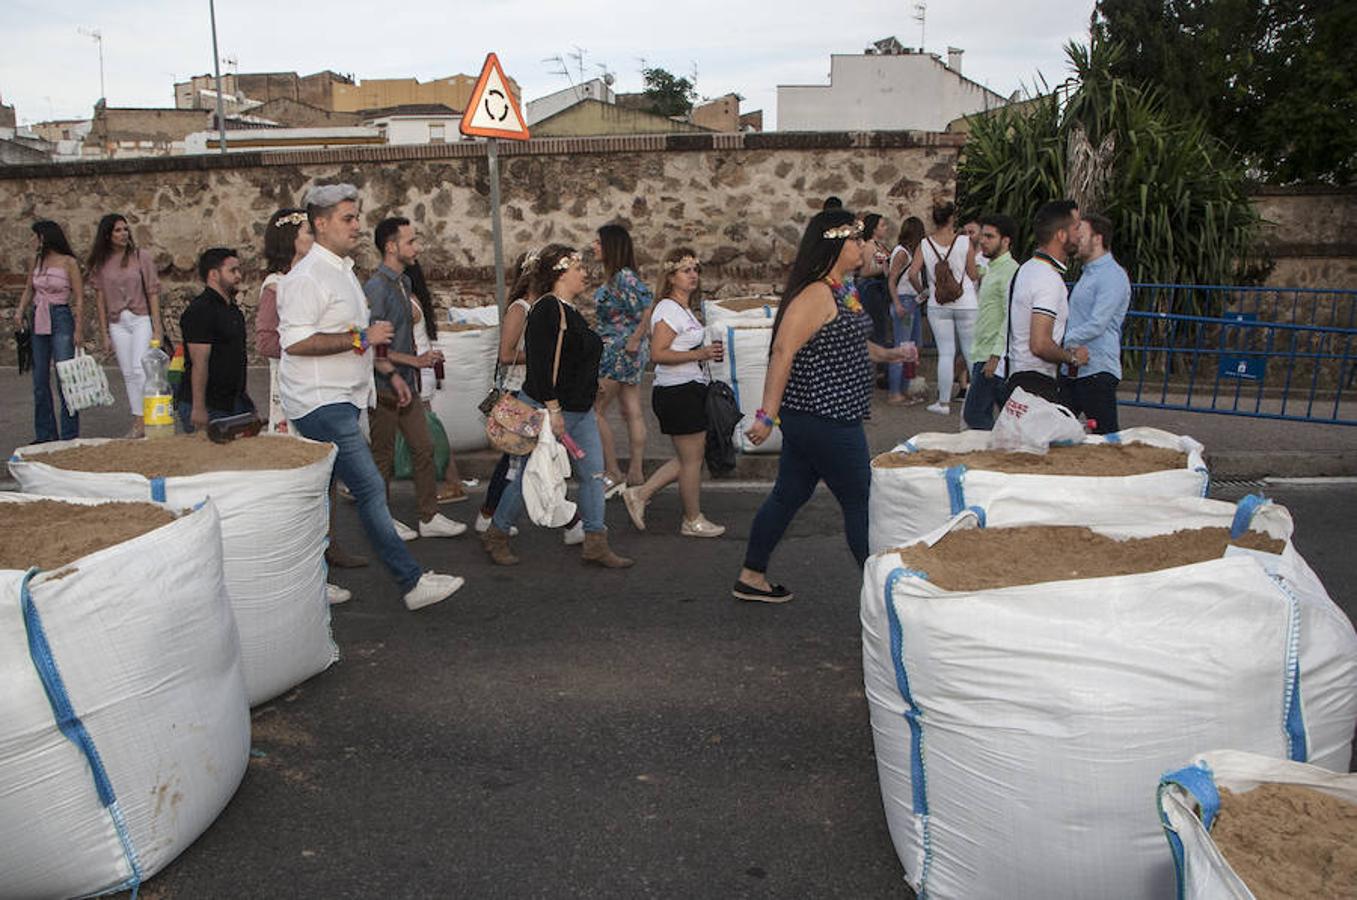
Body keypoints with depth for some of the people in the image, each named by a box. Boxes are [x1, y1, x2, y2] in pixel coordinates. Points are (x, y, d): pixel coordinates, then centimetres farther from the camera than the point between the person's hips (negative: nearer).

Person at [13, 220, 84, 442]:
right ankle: (45, 434, 15)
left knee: (65, 378, -9)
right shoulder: (37, 260, 10)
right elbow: (29, 289, 21)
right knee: (40, 380, 8)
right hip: (39, 322, 7)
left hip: (61, 320, -7)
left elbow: (79, 298, -7)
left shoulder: (69, 262, -6)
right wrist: (20, 311, 4)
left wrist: (78, 330, -12)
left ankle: (69, 434, -3)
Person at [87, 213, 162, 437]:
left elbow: (153, 292, -2)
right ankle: (138, 422, 9)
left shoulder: (141, 256, -1)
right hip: (117, 323, 3)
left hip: (141, 319, -3)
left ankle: (142, 420, -12)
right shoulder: (100, 263, 5)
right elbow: (100, 298, 6)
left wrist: (157, 328, -7)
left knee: (139, 369, -14)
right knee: (128, 374, 4)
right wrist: (104, 332, 3)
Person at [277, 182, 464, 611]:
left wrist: (389, 371, 23)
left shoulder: (343, 270, 18)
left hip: (340, 401, 10)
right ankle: (413, 582, -8)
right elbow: (295, 342, -23)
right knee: (370, 488, -11)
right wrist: (361, 338, -21)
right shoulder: (307, 277, -15)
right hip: (321, 403, -10)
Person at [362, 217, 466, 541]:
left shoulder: (404, 282, 12)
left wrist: (422, 358, 8)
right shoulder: (376, 288, -17)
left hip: (406, 383, 9)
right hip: (385, 387, -9)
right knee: (384, 456, 5)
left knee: (424, 448, 9)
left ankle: (429, 517, 17)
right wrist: (414, 360, -16)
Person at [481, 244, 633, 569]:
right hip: (547, 409, -9)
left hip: (579, 411, 9)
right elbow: (540, 362, -23)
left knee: (593, 473, 4)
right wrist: (553, 409, -24)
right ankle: (496, 535, 20)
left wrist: (590, 408, 23)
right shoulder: (547, 310, -16)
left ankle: (595, 544, 9)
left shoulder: (570, 311, 15)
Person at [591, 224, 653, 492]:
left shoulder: (624, 277, -17)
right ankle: (636, 473, 14)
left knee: (595, 410, -1)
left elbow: (649, 308, -24)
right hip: (628, 358, 9)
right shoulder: (614, 277, 12)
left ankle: (614, 474, 5)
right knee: (633, 413, 9)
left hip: (617, 353, -9)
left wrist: (634, 341, -18)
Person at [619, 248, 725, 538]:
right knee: (692, 458, 0)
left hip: (691, 389, 10)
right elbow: (658, 354, -22)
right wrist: (699, 354, -24)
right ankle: (693, 520, 14)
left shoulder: (684, 310, 17)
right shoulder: (669, 309, -13)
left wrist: (707, 354, 12)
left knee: (690, 457, 14)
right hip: (679, 392, -10)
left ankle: (639, 494, 19)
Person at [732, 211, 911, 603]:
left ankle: (752, 577, 27)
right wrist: (767, 415, -29)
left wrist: (885, 354, 12)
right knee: (860, 502, 0)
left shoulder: (841, 290, 13)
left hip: (810, 419, 10)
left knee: (789, 495, 16)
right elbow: (783, 352, -25)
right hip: (824, 420, -10)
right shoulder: (816, 295, -19)